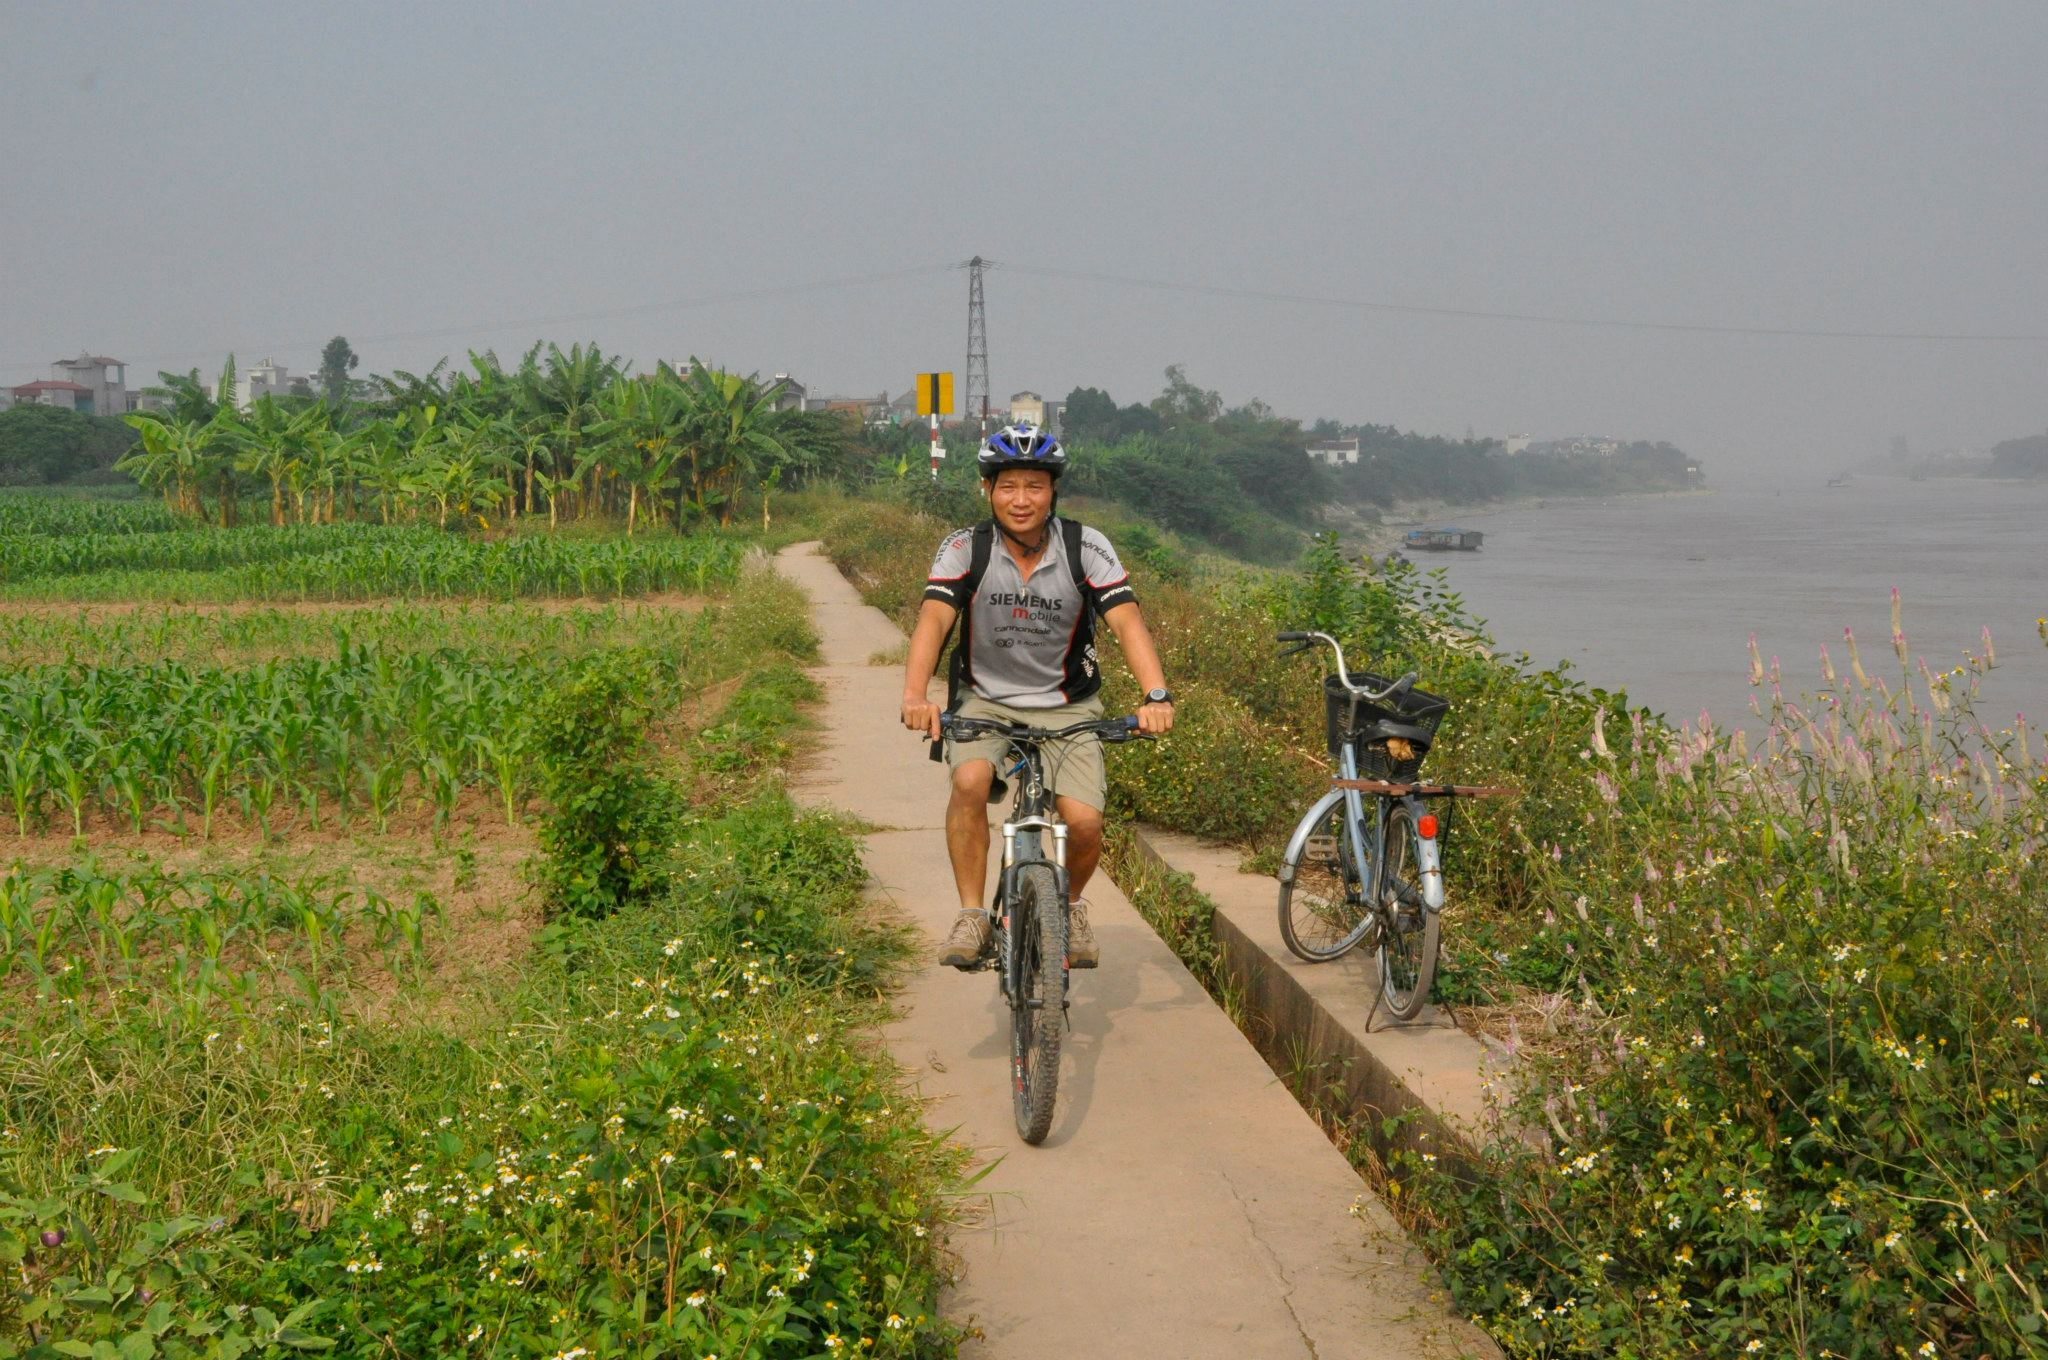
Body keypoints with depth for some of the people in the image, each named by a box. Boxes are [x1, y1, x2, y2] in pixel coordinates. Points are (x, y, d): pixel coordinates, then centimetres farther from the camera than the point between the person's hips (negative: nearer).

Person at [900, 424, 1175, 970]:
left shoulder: (1086, 548, -11)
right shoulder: (965, 548, -11)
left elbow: (1127, 621, -20)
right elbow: (934, 618, -24)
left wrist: (1156, 695, -37)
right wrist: (915, 694, -42)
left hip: (1067, 707, 0)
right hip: (986, 702, 0)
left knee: (1084, 822, -19)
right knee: (969, 781, -31)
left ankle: (1070, 905, 15)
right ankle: (971, 916, -15)